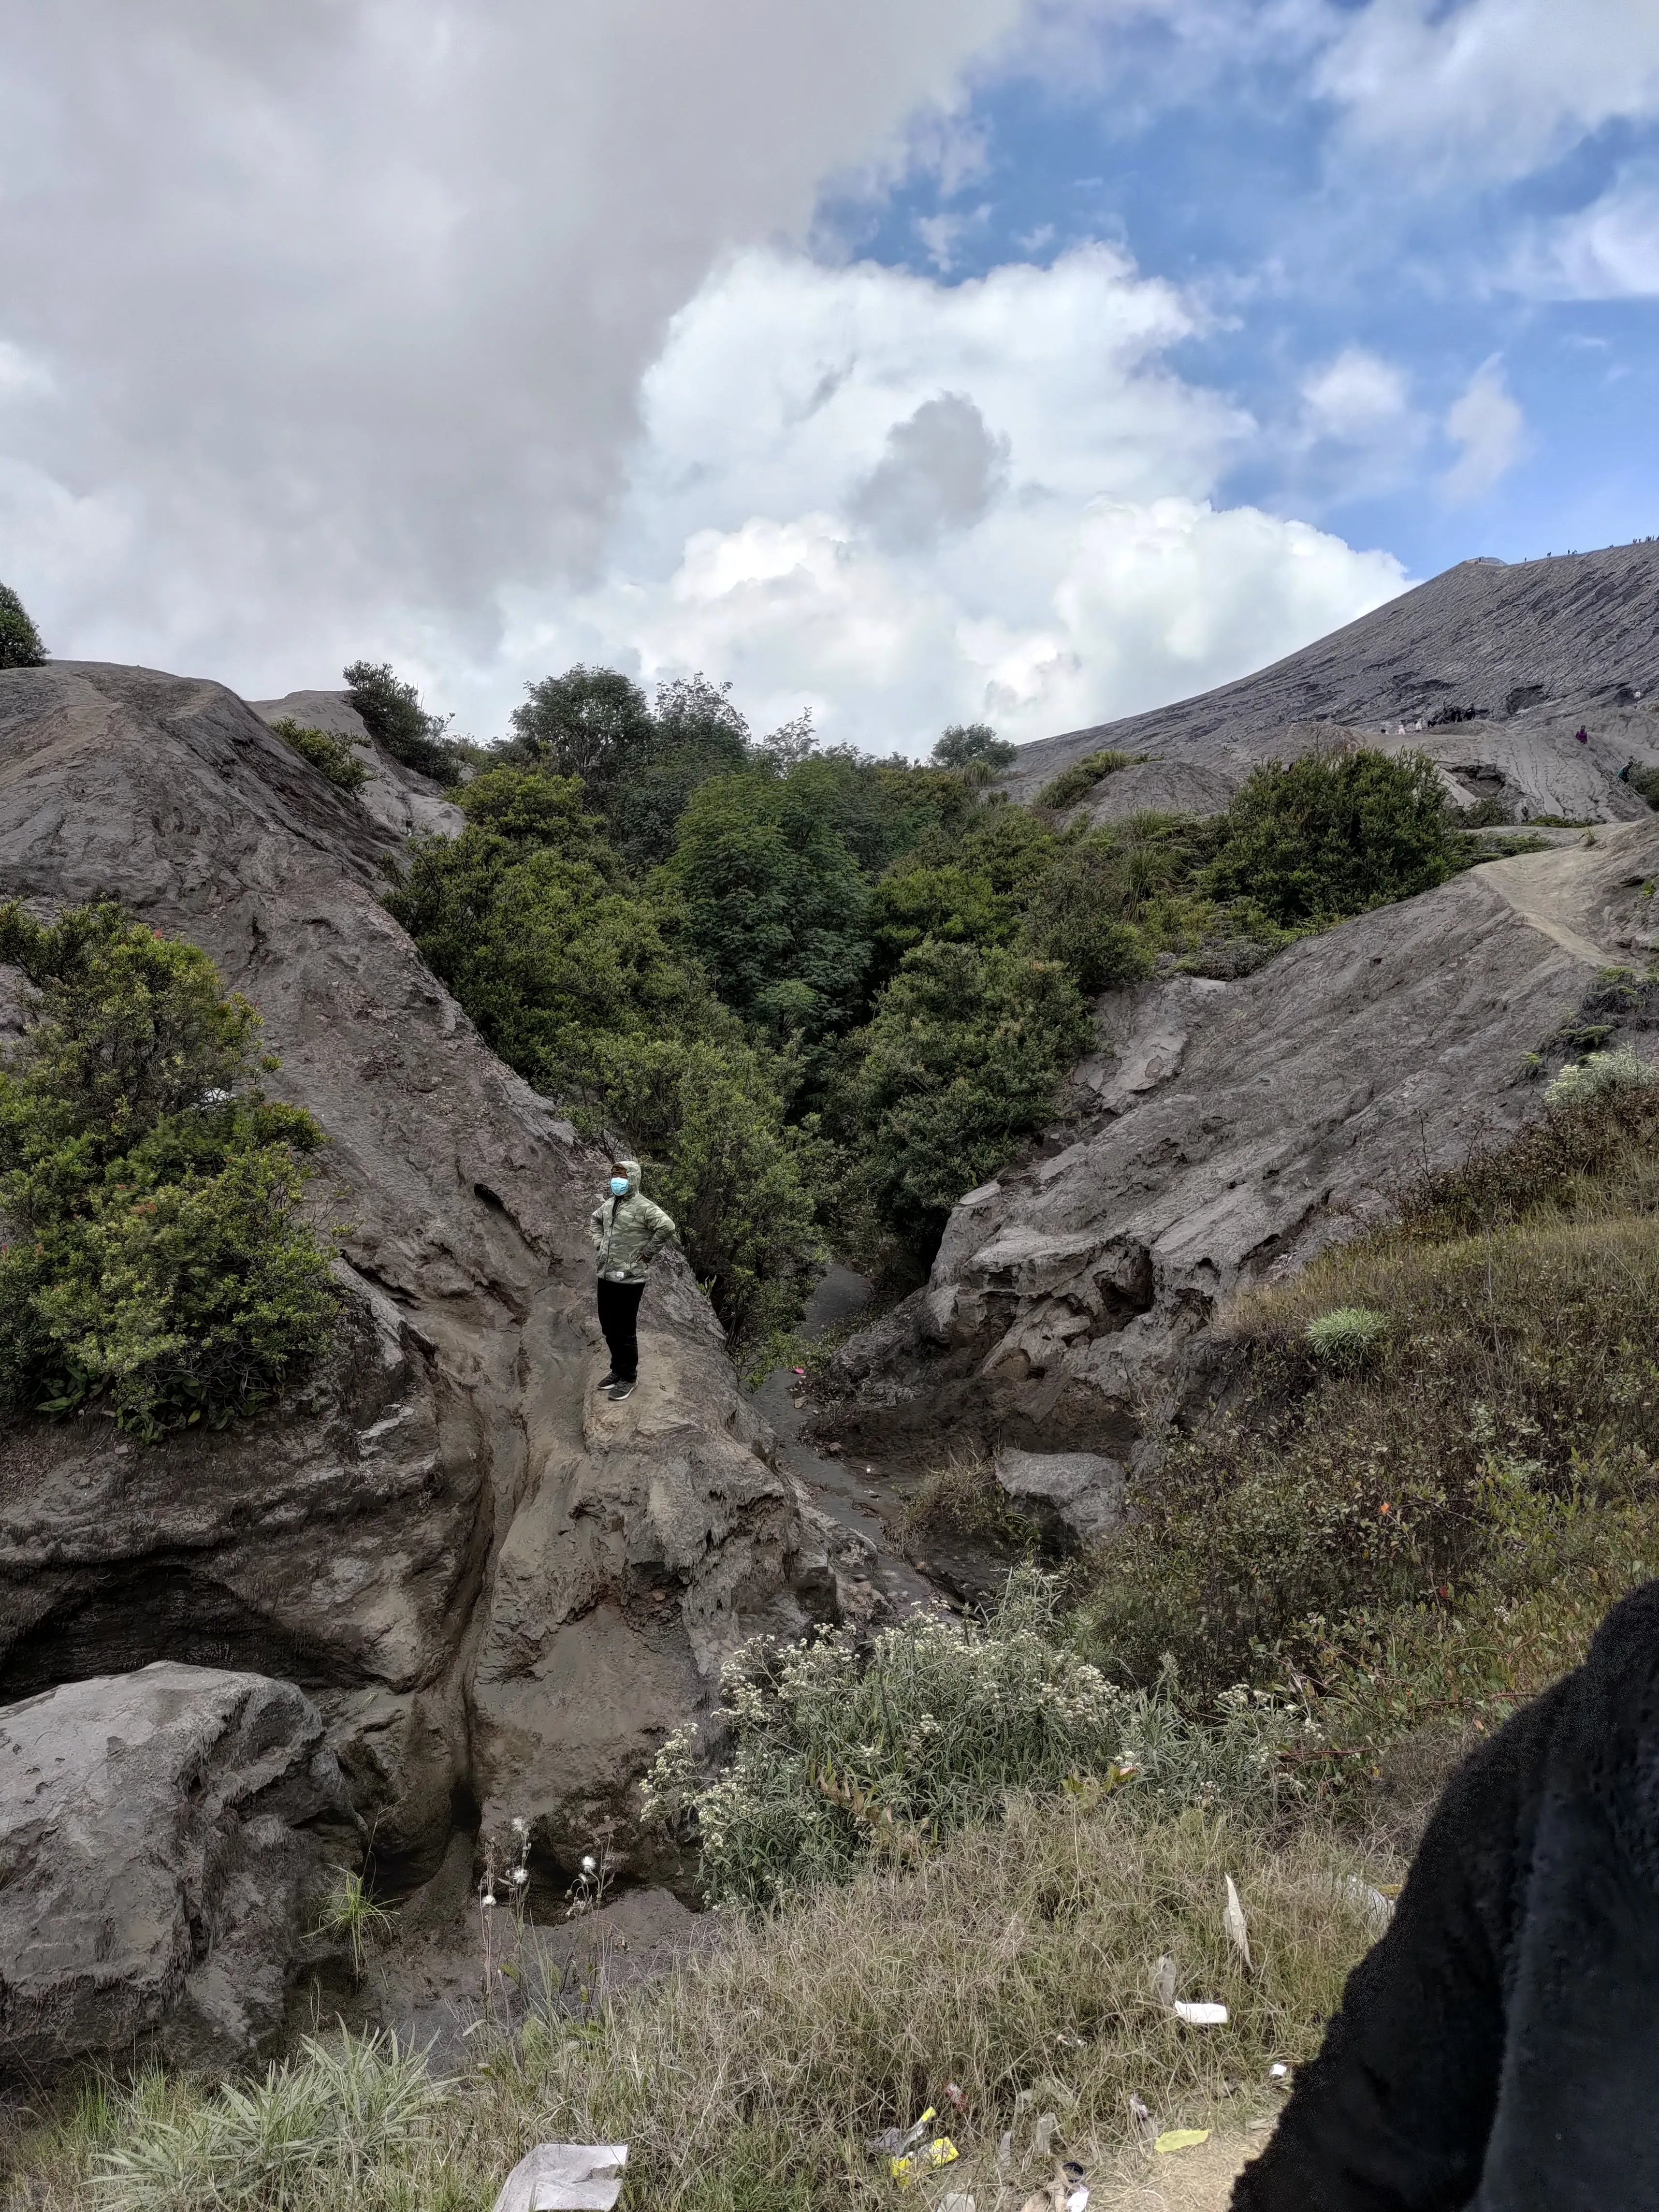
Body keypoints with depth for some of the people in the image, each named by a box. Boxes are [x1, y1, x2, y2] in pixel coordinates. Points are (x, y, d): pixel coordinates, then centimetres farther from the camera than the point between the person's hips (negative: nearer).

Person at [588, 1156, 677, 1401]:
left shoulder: (643, 1207, -16)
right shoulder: (608, 1203, 8)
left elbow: (667, 1228, -27)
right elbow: (596, 1220, 30)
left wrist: (646, 1254, -18)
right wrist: (599, 1245, 15)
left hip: (629, 1280, -8)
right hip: (606, 1277, 8)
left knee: (625, 1331, 2)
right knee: (609, 1328, 17)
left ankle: (628, 1377, 17)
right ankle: (618, 1370, 34)